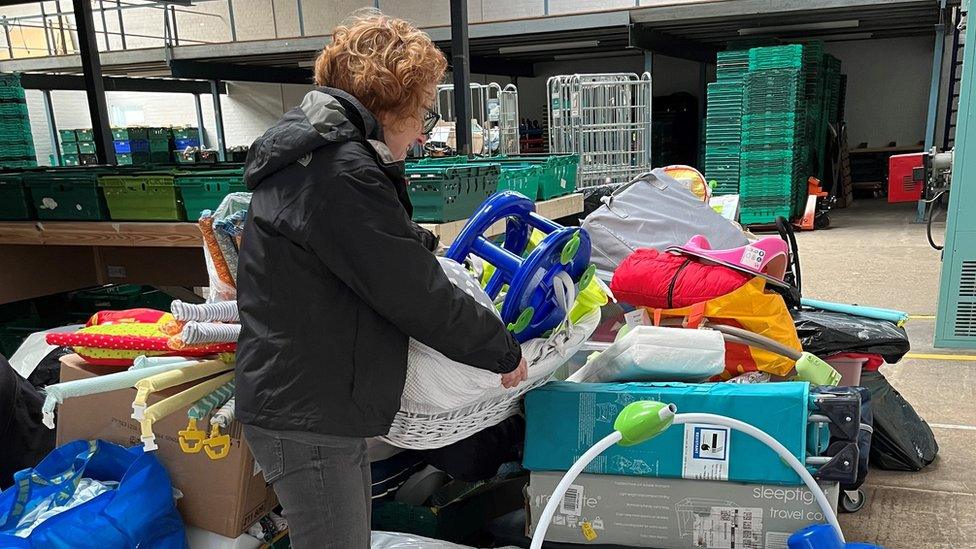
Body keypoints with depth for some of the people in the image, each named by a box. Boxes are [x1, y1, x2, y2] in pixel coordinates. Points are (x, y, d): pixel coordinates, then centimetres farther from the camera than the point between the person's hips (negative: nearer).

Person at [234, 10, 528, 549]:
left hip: (298, 399, 10)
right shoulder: (341, 171, -22)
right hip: (305, 416, -10)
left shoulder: (312, 151, 12)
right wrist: (504, 351, -8)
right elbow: (416, 295, -20)